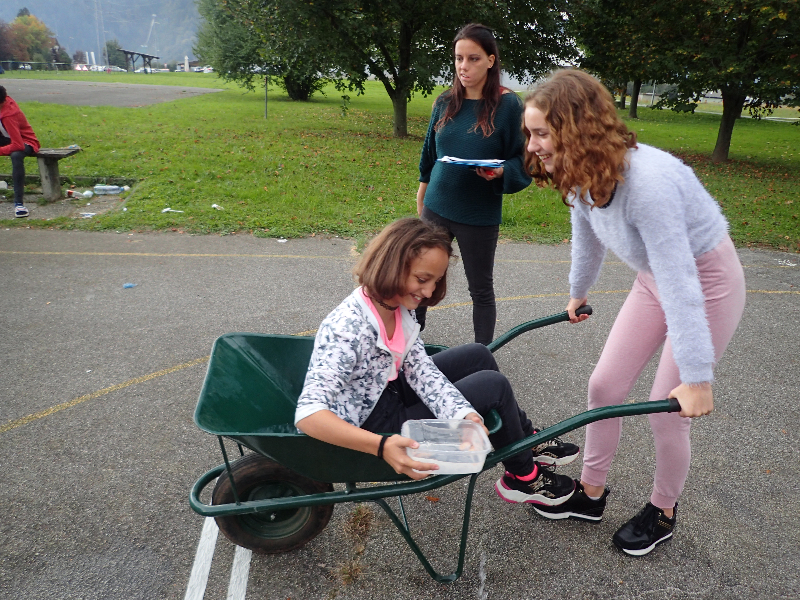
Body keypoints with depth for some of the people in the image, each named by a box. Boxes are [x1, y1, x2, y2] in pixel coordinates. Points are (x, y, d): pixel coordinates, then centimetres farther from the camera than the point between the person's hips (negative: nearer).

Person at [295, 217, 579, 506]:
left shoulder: (399, 307, -8)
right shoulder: (347, 329, -34)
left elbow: (420, 370, -11)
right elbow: (307, 413, -42)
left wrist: (465, 415, -27)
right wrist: (382, 446, -53)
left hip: (391, 392, 8)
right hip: (374, 426, -8)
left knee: (478, 355, 12)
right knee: (495, 385, -7)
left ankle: (527, 440, 31)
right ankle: (523, 478, 17)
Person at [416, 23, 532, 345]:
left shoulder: (508, 104, -10)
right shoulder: (445, 102, 2)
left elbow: (524, 159, -6)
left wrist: (501, 172, -26)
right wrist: (422, 193, 22)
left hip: (479, 215, -4)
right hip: (436, 207, 4)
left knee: (481, 289, 9)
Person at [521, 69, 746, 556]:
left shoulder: (648, 182, -36)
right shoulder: (583, 174, -10)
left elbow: (680, 284, -34)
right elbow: (587, 239, 10)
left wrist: (696, 377, -28)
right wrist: (578, 294, 26)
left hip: (707, 282, -7)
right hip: (656, 278, 8)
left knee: (668, 411, 0)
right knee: (606, 385, 7)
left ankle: (663, 511, 29)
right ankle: (591, 494, 27)